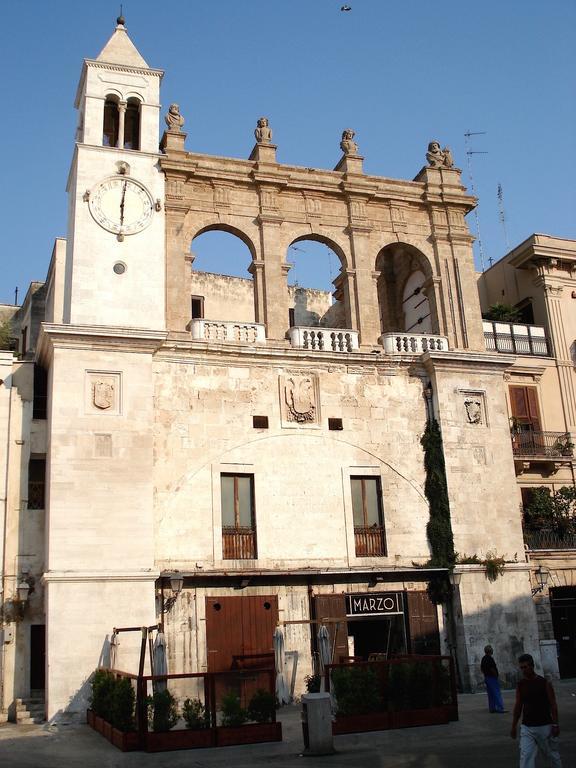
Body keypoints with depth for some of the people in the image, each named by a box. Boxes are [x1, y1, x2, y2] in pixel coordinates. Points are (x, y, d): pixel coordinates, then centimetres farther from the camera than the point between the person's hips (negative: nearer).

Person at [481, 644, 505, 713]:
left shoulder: (483, 659, 13)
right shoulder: (490, 658, -17)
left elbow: (481, 668, 18)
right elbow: (492, 669, -22)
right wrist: (496, 675, -12)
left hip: (486, 677, 9)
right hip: (492, 678, -9)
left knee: (490, 694, 13)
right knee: (497, 694, -7)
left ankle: (492, 708, 15)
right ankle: (500, 708, -9)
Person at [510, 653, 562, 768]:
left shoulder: (544, 683, -7)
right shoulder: (520, 685, 2)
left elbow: (553, 705, -6)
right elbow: (518, 706, 9)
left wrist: (555, 725, -11)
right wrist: (514, 726, 9)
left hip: (545, 726, -2)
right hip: (527, 728, 2)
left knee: (552, 755, 13)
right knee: (525, 757, -10)